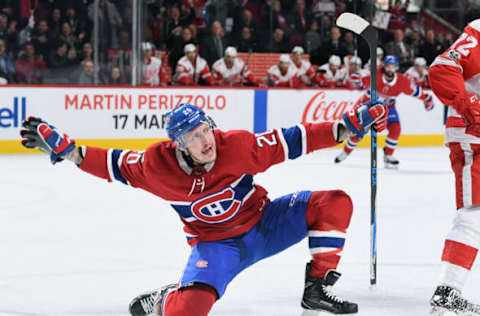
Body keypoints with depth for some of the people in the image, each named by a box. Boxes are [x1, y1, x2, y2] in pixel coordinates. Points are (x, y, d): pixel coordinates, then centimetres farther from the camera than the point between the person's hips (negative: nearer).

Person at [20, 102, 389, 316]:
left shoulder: (237, 145, -21)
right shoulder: (160, 166, -19)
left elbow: (290, 141, -16)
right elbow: (115, 164, -6)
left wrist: (348, 126, -22)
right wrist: (64, 148, -13)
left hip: (263, 219, 3)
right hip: (215, 243, -2)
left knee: (333, 203, -16)